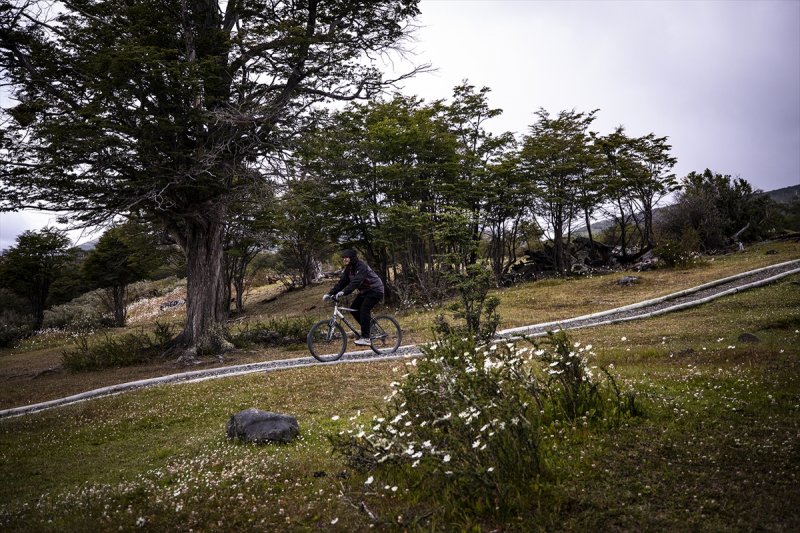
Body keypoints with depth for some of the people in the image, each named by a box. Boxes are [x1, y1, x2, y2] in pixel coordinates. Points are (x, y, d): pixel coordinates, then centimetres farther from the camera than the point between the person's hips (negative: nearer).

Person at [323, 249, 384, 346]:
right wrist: (329, 294, -14)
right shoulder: (348, 269, 2)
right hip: (364, 291, 9)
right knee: (353, 308, -3)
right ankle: (368, 326, 14)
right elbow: (341, 283, -3)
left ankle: (365, 338, -20)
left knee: (364, 309, -22)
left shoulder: (361, 267, -24)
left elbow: (356, 282, -38)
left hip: (375, 290, -9)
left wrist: (343, 292, -49)